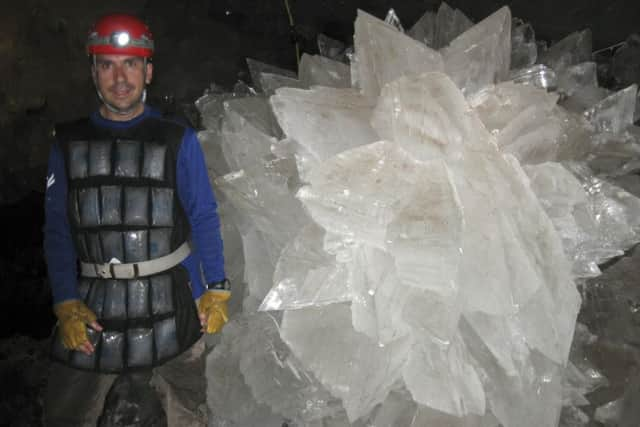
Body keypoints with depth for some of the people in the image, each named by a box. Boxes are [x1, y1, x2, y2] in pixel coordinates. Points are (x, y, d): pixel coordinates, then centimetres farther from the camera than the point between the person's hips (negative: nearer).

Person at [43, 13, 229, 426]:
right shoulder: (69, 143, 7)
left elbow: (204, 219, 3)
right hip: (93, 302, 2)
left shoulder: (178, 139, 2)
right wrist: (66, 304, -4)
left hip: (170, 296, -1)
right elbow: (57, 230, 6)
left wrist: (217, 290, -2)